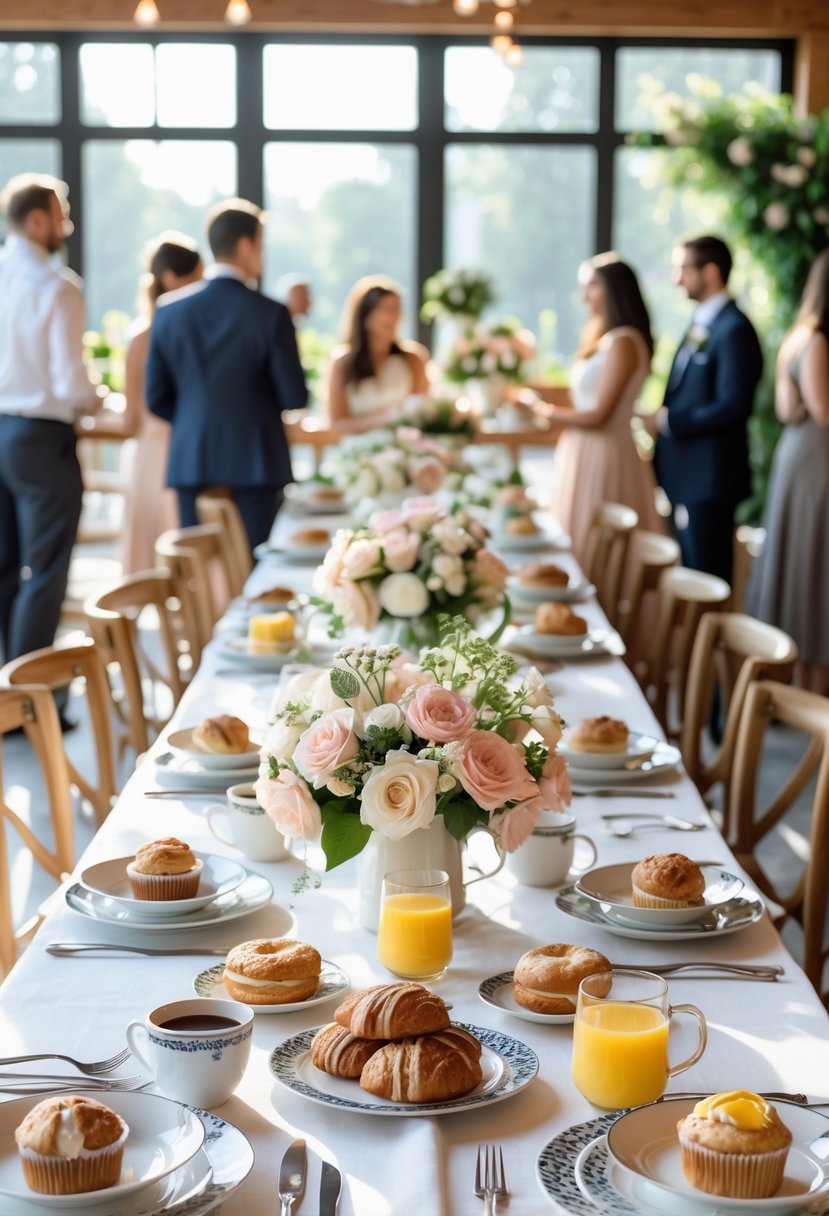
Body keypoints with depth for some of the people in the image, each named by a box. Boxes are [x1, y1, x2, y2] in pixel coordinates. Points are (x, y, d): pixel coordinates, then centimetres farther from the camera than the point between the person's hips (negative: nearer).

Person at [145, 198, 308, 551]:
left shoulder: (169, 310, 1)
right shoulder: (270, 314, -10)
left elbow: (157, 398, 5)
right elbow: (294, 398, -7)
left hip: (191, 462, 4)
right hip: (256, 464, -3)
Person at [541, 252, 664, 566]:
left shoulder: (623, 342, -13)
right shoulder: (603, 338, 15)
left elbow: (599, 415, -15)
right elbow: (587, 402, 12)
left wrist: (549, 413, -5)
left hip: (604, 456, -9)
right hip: (584, 453, 9)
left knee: (594, 550, -5)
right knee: (581, 546, 10)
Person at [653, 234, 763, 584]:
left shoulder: (734, 329, -16)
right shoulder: (701, 324, 15)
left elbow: (733, 406, -23)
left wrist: (669, 420, -17)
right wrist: (664, 418, 7)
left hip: (709, 477, -10)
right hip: (685, 476, 10)